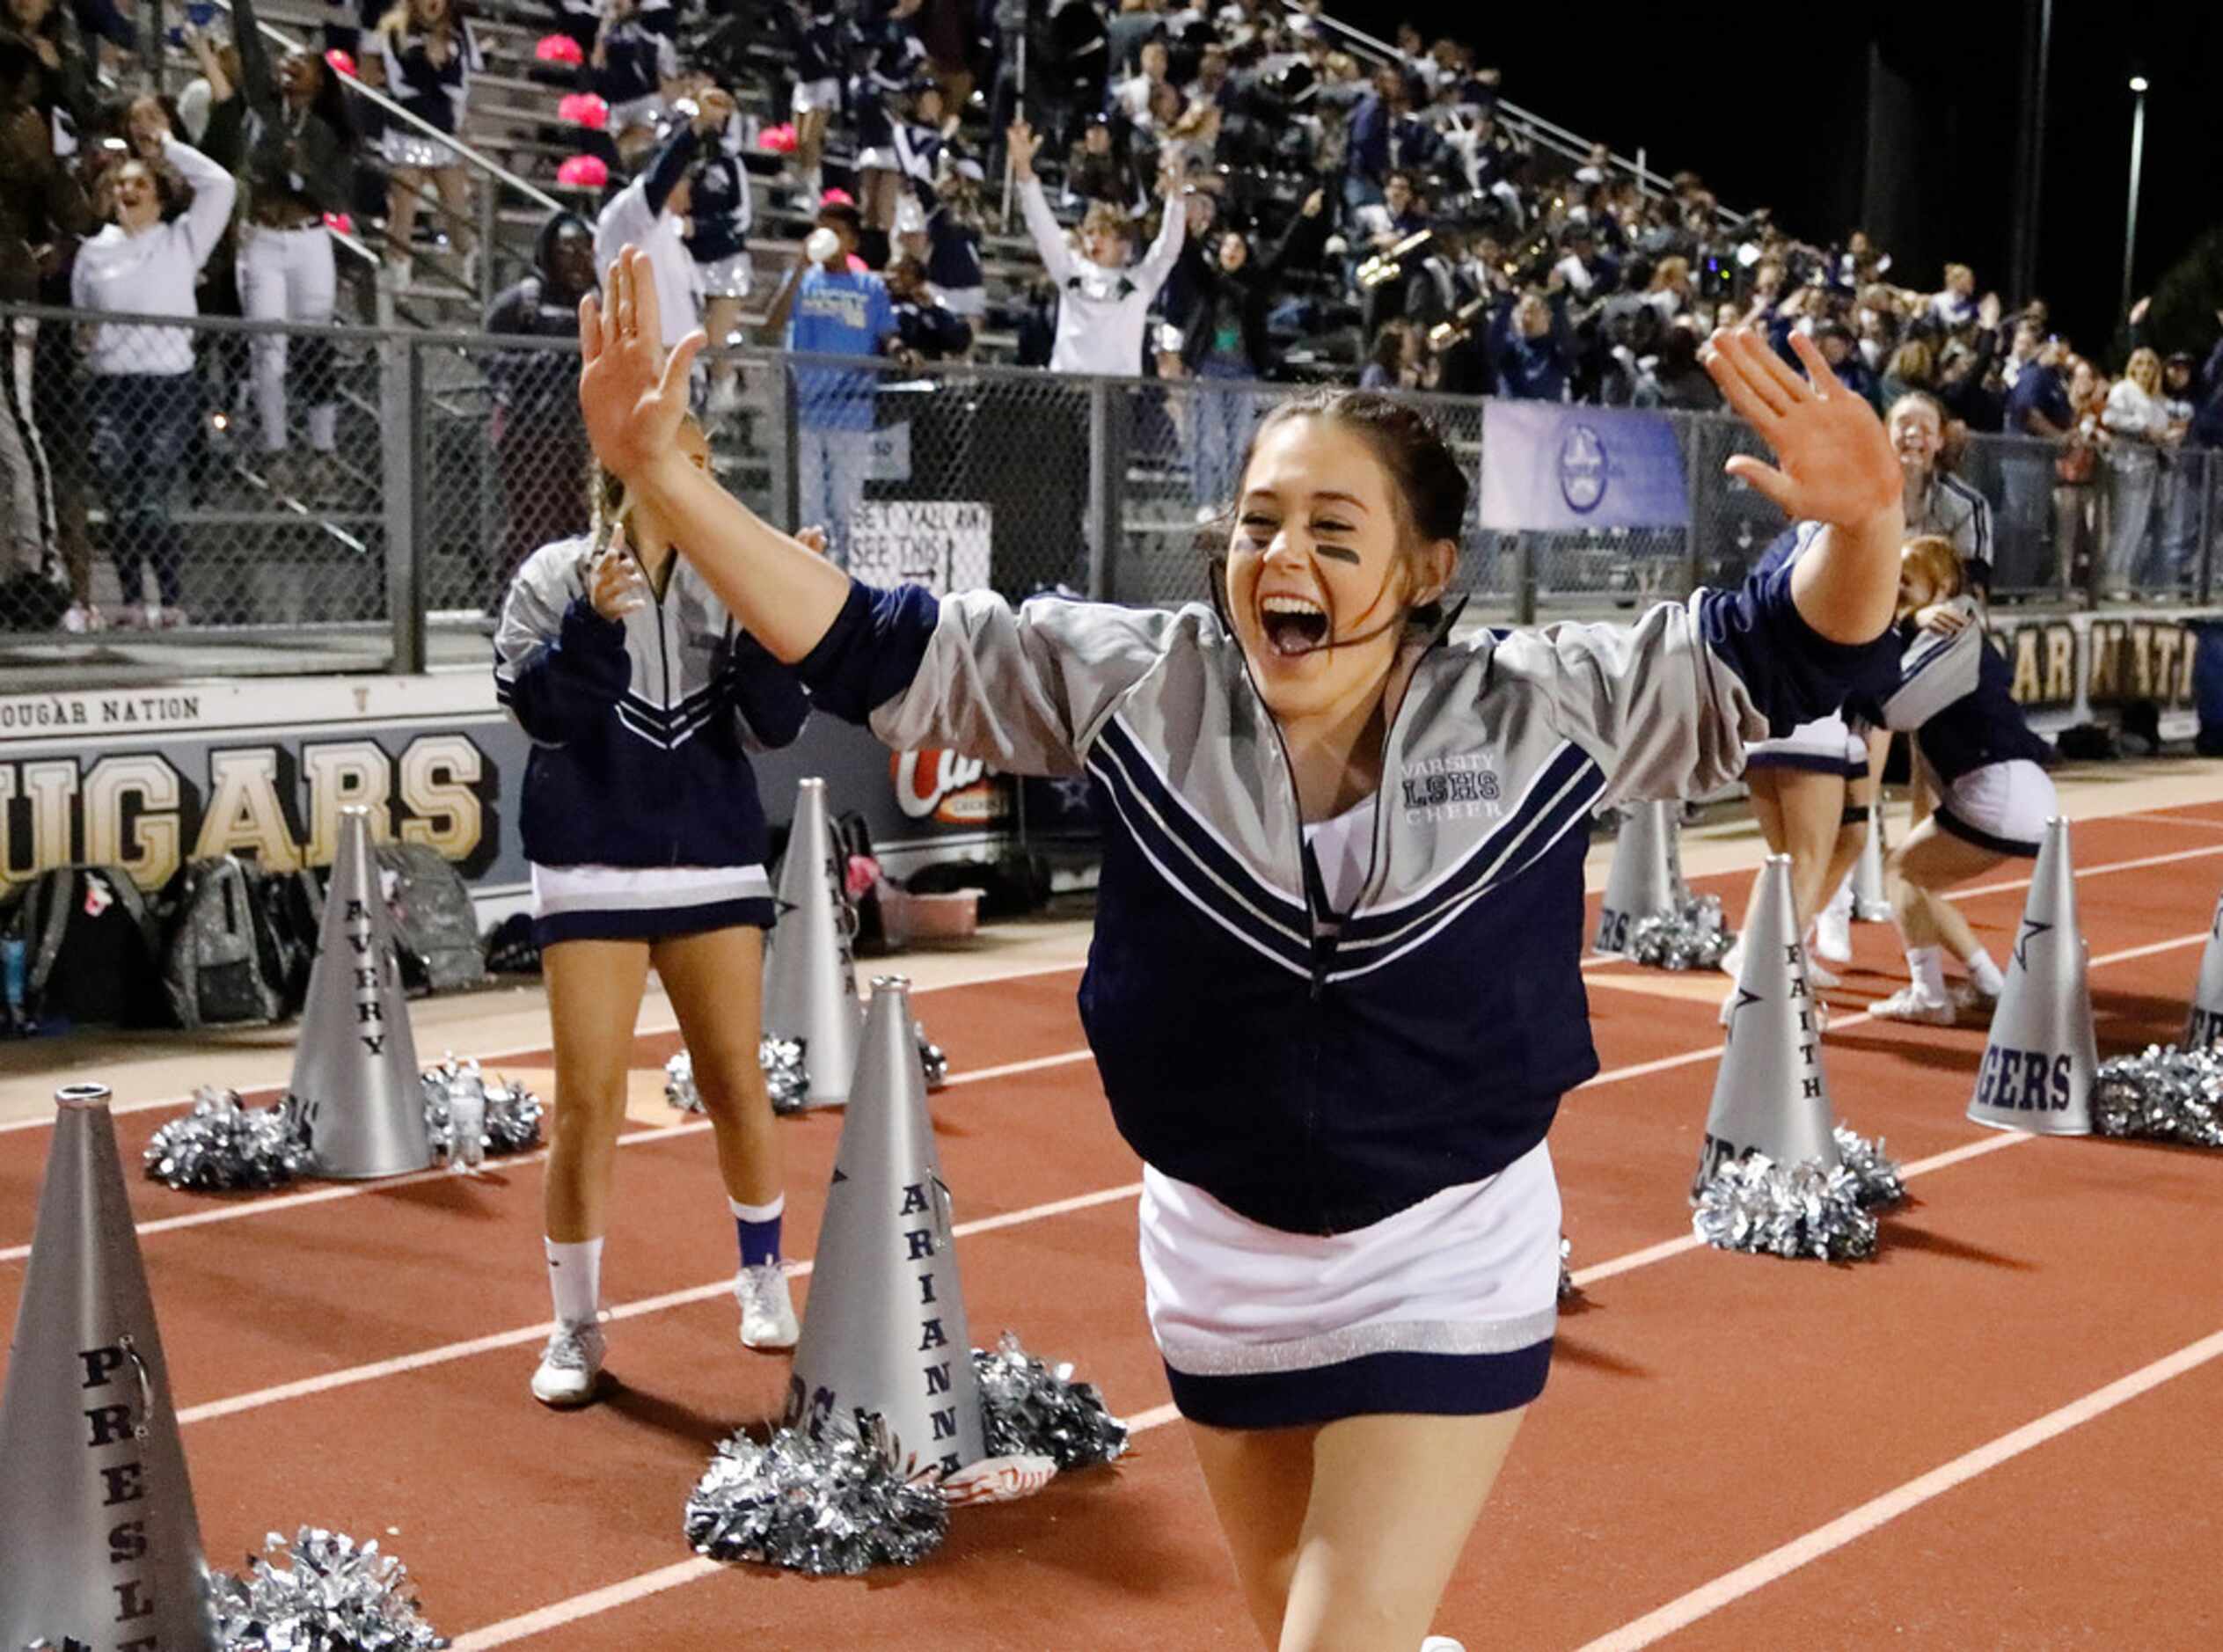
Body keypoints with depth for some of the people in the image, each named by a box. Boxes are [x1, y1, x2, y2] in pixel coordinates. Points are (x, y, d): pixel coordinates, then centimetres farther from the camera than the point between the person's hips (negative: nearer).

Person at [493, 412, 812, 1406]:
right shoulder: (556, 576, -2)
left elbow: (775, 724, -3)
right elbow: (538, 709, -11)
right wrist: (593, 623, -25)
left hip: (716, 870, 2)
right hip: (592, 876, -2)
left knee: (737, 1087, 7)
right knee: (588, 1102, -1)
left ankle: (763, 1276, 31)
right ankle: (577, 1328, 13)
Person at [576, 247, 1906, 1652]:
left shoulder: (1539, 711, -12)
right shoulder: (1132, 683, -11)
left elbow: (1787, 654, -12)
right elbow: (871, 650, -12)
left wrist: (1866, 525, -34)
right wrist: (663, 475, -22)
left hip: (1447, 1272, -3)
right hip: (1218, 1260, 3)